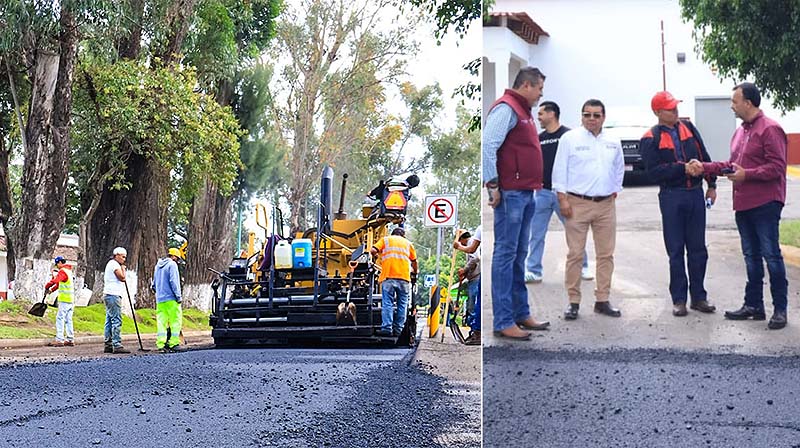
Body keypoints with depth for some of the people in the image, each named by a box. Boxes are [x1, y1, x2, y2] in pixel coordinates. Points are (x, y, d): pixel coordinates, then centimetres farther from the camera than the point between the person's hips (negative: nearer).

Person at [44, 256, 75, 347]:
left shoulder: (62, 271, -12)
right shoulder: (68, 270, 19)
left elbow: (54, 281, -25)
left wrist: (46, 287, -11)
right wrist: (51, 290, 15)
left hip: (64, 299, -9)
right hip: (70, 299, 9)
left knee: (60, 318, -10)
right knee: (68, 320, 11)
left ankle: (59, 340, -14)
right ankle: (70, 340, 12)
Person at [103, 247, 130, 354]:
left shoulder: (111, 264, 23)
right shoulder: (114, 264, -10)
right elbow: (122, 278, -15)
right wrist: (123, 268, -1)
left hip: (109, 295, 11)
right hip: (113, 295, -11)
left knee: (110, 321, 9)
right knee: (117, 321, -13)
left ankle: (108, 345, 10)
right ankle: (117, 345, -17)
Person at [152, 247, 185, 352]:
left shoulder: (158, 266, 19)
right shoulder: (172, 264, -5)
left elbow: (154, 284, 23)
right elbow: (173, 281, -14)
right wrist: (178, 296, -11)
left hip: (159, 299, 7)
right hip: (171, 299, -7)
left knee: (161, 321, 4)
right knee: (175, 321, -2)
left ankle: (161, 344, -1)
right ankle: (174, 343, -6)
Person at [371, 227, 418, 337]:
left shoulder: (385, 239, 16)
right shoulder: (408, 243, 21)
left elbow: (373, 251, 2)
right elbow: (414, 262, 24)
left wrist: (375, 255, 24)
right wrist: (415, 272, 43)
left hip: (388, 276, -1)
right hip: (404, 278, 1)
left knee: (387, 303, -2)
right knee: (402, 304, 6)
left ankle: (386, 328, -11)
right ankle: (398, 330, 4)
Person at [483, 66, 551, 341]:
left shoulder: (523, 111, 19)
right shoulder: (506, 109, -12)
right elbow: (488, 146, -21)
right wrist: (492, 184, -20)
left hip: (525, 194, 10)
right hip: (510, 194, -10)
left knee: (519, 256, 15)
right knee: (506, 254, -7)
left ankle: (521, 313, 22)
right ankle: (503, 322, -6)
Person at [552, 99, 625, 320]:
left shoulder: (613, 143, 11)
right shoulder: (570, 139, -2)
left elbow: (619, 169, 22)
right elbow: (560, 169, -2)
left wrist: (614, 192, 13)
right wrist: (563, 199, -8)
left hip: (605, 204, 4)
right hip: (577, 203, -4)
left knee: (606, 254, 6)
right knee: (575, 254, -4)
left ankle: (602, 300, 14)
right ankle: (573, 302, 2)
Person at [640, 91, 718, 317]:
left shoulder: (688, 128, 8)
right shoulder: (651, 139, -5)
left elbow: (704, 157, 14)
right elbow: (654, 171, -15)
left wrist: (711, 185, 11)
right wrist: (683, 168, -21)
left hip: (695, 194, 4)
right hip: (671, 197, -4)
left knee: (698, 248, 8)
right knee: (676, 251, 1)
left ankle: (698, 296, 16)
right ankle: (678, 300, 8)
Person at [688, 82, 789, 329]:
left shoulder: (770, 130, -13)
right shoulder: (740, 132, 17)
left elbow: (777, 167, -18)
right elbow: (733, 165, 22)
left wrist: (747, 174, -20)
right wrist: (705, 167, 14)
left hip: (765, 204, -9)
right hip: (743, 205, 9)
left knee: (771, 255, -6)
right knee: (751, 257, 14)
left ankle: (780, 309, -1)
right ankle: (753, 305, 22)